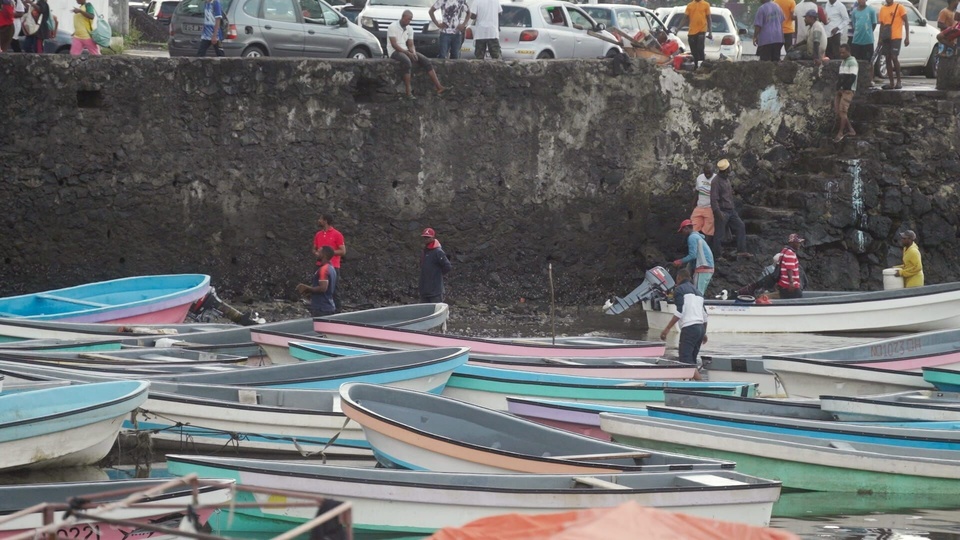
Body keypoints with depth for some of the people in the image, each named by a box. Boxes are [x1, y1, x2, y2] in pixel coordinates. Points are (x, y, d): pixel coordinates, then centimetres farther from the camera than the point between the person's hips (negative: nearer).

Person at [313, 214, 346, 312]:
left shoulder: (337, 234, -4)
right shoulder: (318, 235, 14)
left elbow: (343, 251, -6)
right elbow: (314, 249, 23)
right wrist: (316, 253, -1)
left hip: (333, 267, -6)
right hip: (320, 266, 6)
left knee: (334, 292, -4)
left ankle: (337, 312, -2)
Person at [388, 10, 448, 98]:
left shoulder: (409, 29, 13)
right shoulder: (392, 27, -8)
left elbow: (410, 45, 12)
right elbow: (394, 44, -16)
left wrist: (413, 53, -12)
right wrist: (408, 53, -23)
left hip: (406, 50, 7)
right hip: (394, 51, -7)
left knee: (425, 61, -13)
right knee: (407, 61, -38)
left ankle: (439, 87, -20)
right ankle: (408, 92, -41)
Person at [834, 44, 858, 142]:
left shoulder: (852, 62, -8)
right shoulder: (844, 62, 20)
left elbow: (852, 78, -16)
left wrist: (844, 88, -14)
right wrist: (838, 88, 9)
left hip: (848, 90, -9)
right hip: (841, 90, 9)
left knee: (842, 111, -14)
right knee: (838, 111, 3)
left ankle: (840, 133, -12)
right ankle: (850, 130, 9)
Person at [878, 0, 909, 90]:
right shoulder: (882, 9, 12)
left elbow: (906, 22, -2)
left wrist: (907, 37, -8)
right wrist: (880, 39, 12)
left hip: (896, 37, -5)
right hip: (886, 38, 5)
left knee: (894, 58, -13)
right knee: (888, 59, 3)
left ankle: (899, 81, 0)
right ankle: (891, 83, 7)